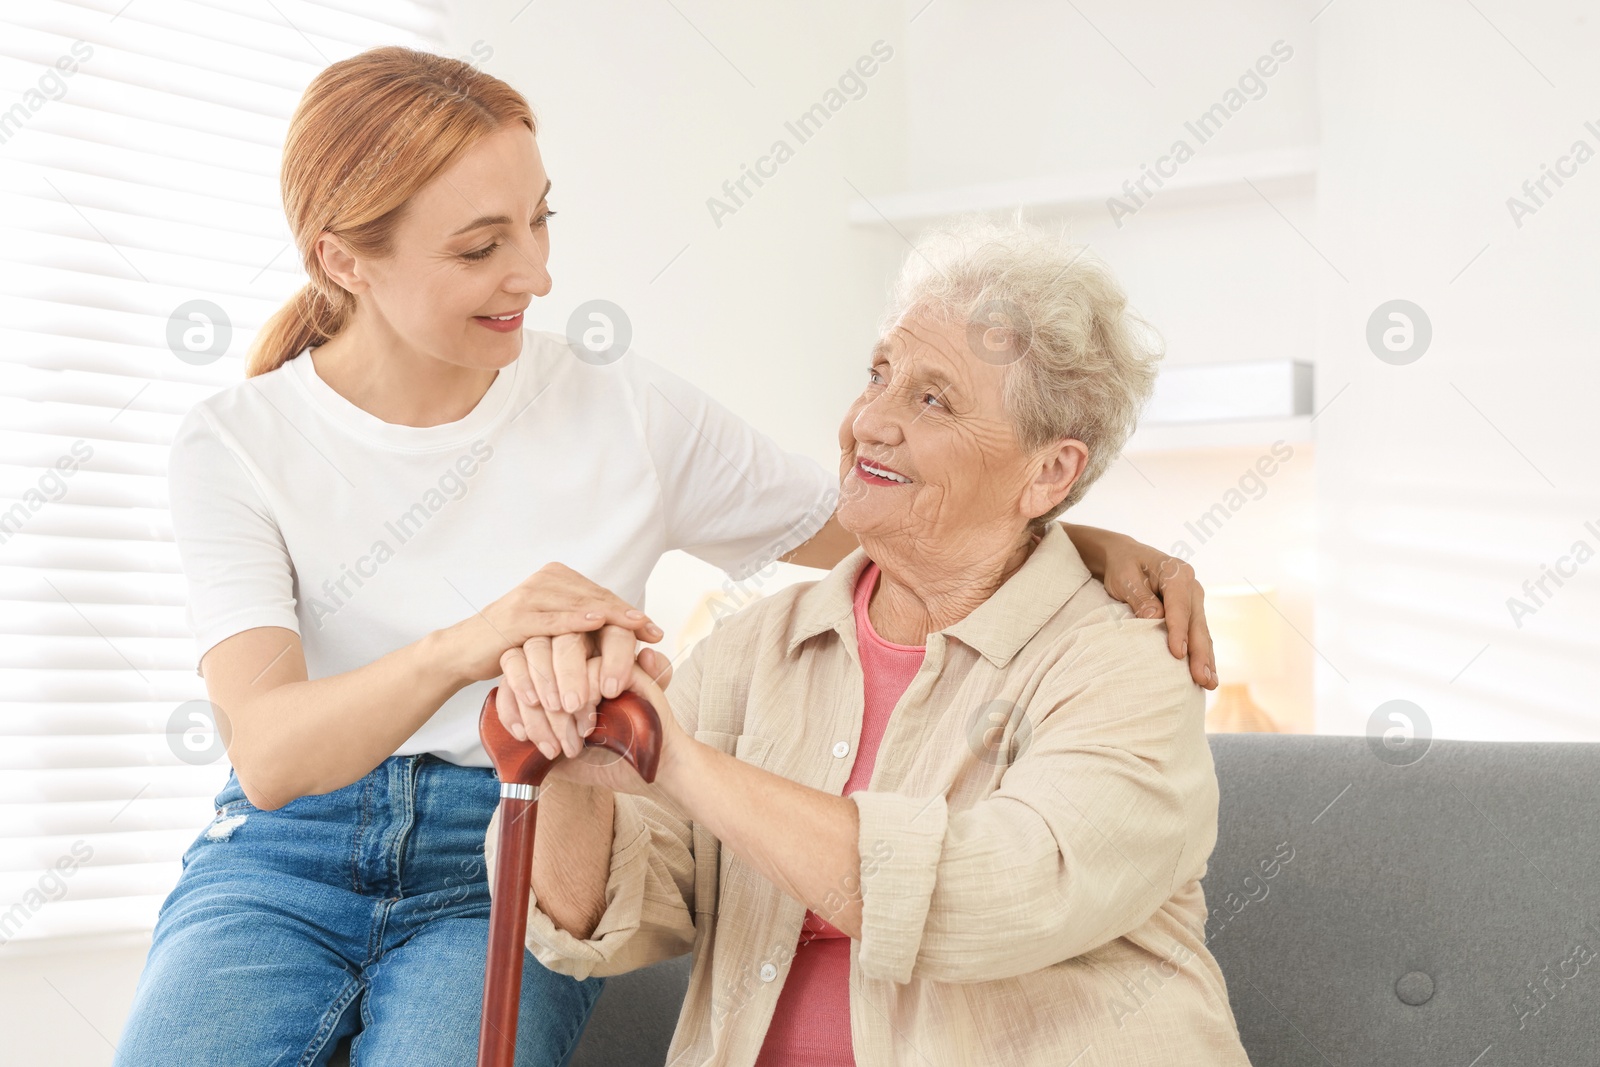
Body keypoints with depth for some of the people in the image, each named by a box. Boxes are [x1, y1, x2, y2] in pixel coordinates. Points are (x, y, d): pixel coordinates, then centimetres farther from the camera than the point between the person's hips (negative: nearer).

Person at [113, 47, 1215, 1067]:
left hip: (513, 861, 0)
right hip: (287, 853, 0)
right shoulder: (237, 444, -4)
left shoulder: (629, 415, 0)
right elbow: (270, 754, -17)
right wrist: (462, 649, -37)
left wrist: (1083, 538, -6)